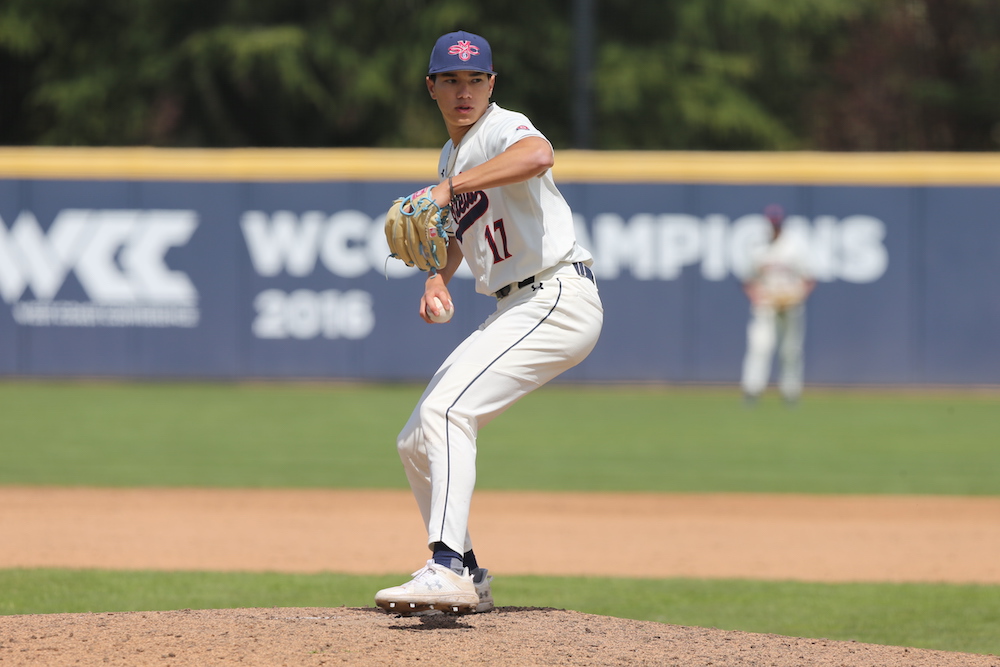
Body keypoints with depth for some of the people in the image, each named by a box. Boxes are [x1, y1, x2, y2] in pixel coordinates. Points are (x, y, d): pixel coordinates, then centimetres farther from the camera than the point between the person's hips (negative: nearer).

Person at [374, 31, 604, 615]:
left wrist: (450, 188, -37)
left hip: (558, 298, -10)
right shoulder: (452, 156, 19)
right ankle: (469, 579, 21)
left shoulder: (502, 129, -11)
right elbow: (459, 232, 31)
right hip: (514, 313, 10)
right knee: (416, 444, 13)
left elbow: (539, 156, -36)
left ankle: (448, 571, -35)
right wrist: (438, 276, 9)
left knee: (444, 412, -26)